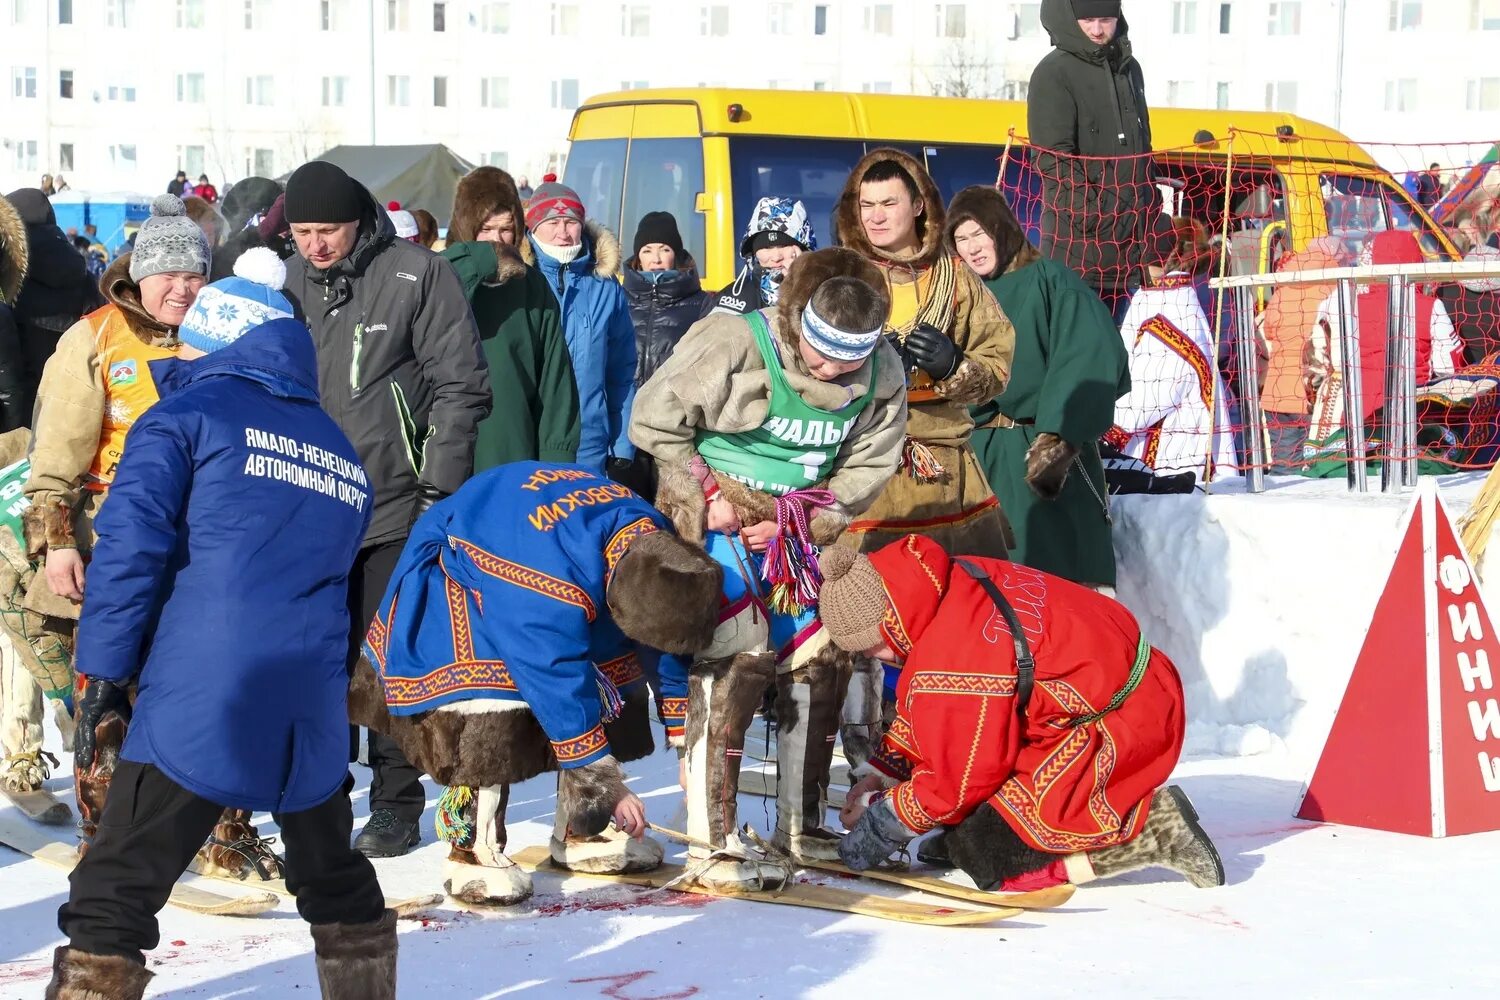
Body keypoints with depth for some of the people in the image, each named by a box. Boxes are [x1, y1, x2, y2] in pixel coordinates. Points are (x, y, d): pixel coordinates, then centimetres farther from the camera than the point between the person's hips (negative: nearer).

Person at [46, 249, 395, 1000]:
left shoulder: (187, 416, 2)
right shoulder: (343, 457, 21)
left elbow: (130, 545, -9)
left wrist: (102, 672, -6)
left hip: (196, 702, -5)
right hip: (311, 710, 6)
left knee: (114, 894, -4)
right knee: (334, 878, 25)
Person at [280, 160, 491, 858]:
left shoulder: (415, 276, -6)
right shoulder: (290, 281, 8)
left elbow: (460, 387, -7)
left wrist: (439, 489, -11)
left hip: (395, 506, -4)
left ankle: (396, 805, 11)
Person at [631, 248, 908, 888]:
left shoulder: (882, 374, -7)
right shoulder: (734, 343, -21)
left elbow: (867, 470, -2)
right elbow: (653, 420, -12)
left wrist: (796, 519, -14)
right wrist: (707, 492, -15)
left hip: (804, 527, 6)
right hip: (719, 517, -6)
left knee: (823, 660, 4)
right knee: (738, 656, -18)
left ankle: (800, 827, 21)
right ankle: (712, 846, -14)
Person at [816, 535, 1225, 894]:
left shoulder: (950, 658, -27)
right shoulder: (954, 581, 1)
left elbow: (959, 781, -15)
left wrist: (885, 823, -2)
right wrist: (884, 772, 13)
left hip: (1119, 731, -11)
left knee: (986, 854, -12)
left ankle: (1151, 826, -10)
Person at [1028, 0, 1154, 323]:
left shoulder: (1129, 69, 17)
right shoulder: (1054, 73, -6)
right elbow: (1054, 160, -14)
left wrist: (1147, 210, 17)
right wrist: (1094, 213, -19)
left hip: (1127, 241, 7)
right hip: (1077, 239, -7)